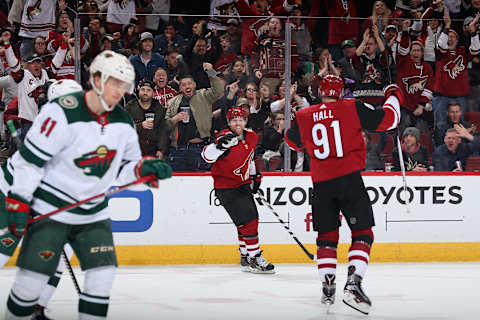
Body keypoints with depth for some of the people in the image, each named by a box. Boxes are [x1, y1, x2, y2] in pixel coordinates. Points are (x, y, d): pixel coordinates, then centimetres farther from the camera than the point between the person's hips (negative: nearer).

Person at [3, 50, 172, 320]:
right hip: (50, 208, -6)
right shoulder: (63, 112, -18)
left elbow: (124, 167, 15)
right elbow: (30, 158, -16)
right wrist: (18, 203, -17)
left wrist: (145, 169, -7)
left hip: (93, 213, 6)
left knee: (103, 272, -5)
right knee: (34, 275, -8)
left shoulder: (123, 123, 3)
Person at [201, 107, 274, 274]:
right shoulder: (226, 138, -22)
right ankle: (255, 258, -5)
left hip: (243, 184, 8)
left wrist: (255, 176, 19)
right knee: (248, 220, -13)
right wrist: (219, 145, -52)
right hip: (226, 187, -8)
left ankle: (246, 258, 29)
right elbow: (207, 156, -35)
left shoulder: (251, 137, 1)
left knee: (251, 219, 14)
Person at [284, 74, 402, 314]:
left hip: (321, 184, 3)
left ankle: (327, 287, 10)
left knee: (326, 235, 15)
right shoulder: (353, 108, -3)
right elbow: (387, 120, -2)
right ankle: (353, 284, -13)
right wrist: (394, 97, 16)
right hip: (349, 178, -3)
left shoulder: (304, 117, 6)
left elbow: (293, 141, 25)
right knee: (362, 233, 3)